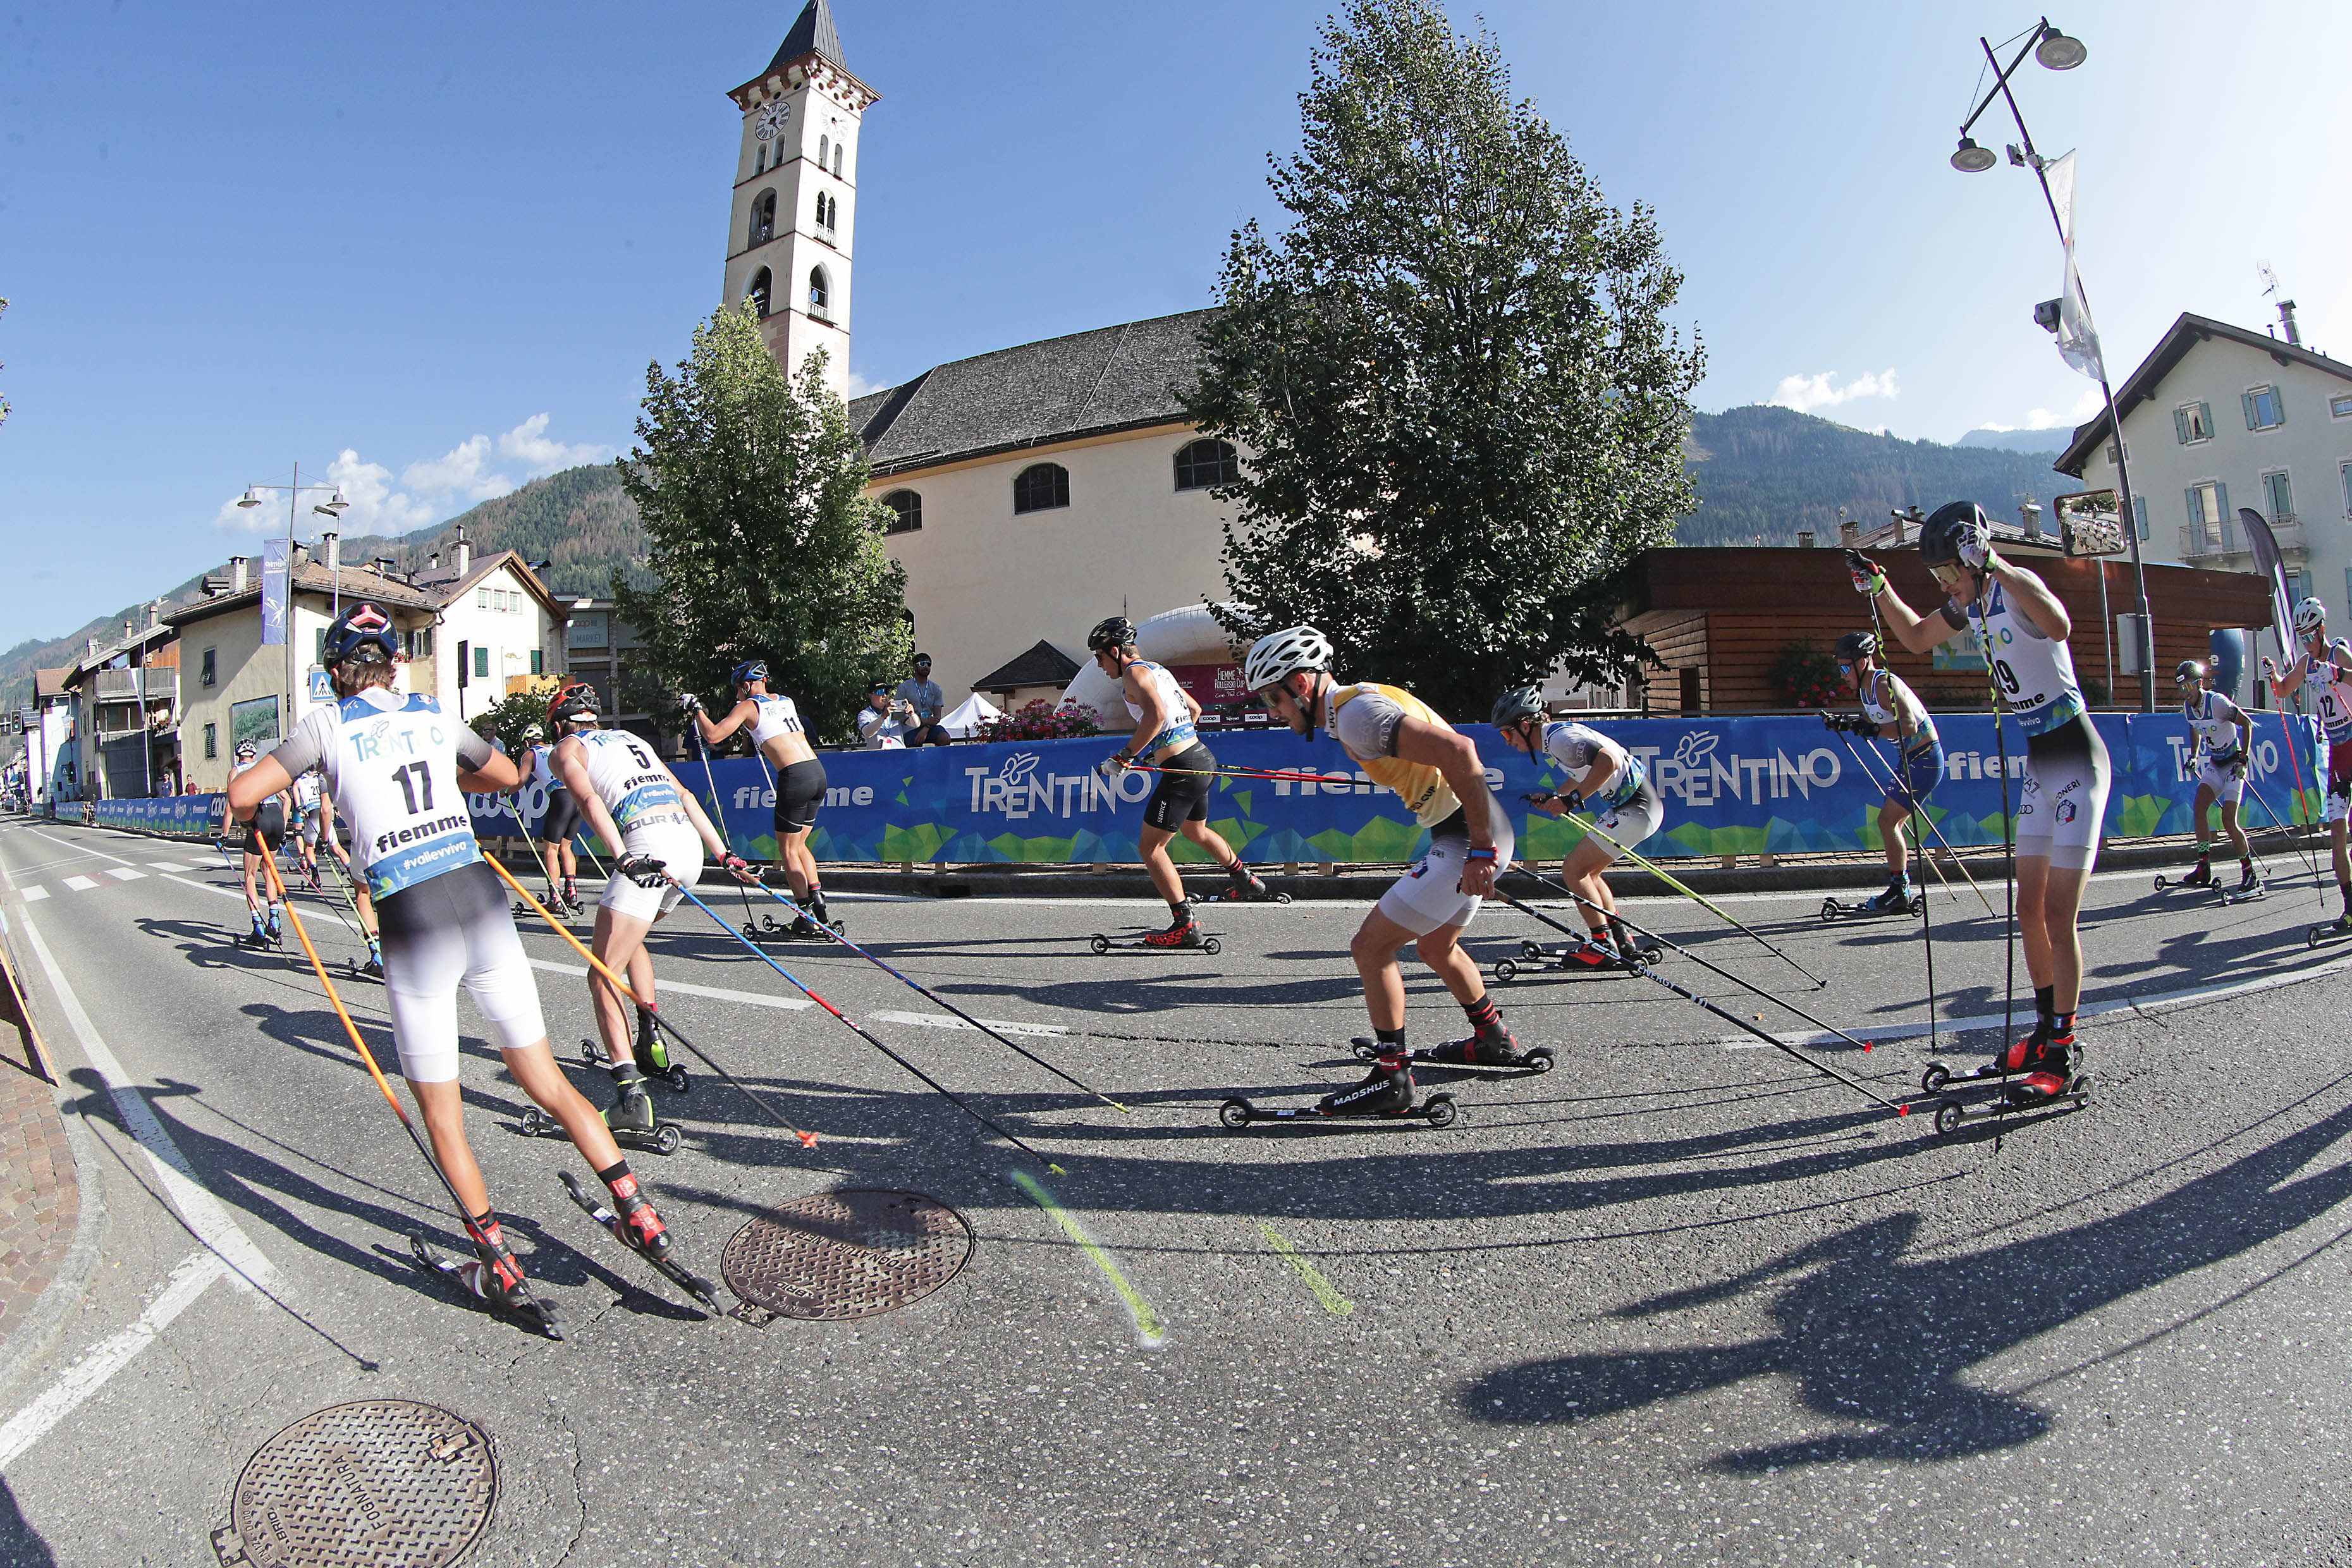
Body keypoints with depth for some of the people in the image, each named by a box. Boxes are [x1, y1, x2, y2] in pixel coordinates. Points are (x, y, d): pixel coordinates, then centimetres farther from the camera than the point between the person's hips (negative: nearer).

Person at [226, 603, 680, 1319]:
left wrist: (254, 812, 24)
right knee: (546, 1080, 13)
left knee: (441, 1113, 12)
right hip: (483, 898, 3)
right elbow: (508, 776, 29)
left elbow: (242, 795, 1)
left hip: (411, 922, -3)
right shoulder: (434, 714, 15)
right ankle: (638, 1213, 14)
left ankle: (498, 1266, 15)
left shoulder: (328, 724, 5)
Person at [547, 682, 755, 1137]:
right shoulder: (630, 739, 32)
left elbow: (590, 801, -7)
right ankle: (651, 1044, 29)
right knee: (630, 937, 31)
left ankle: (630, 1092, -21)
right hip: (691, 843, 7)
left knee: (604, 976, -5)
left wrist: (625, 860, -21)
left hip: (647, 843, -7)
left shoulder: (565, 749, 14)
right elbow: (685, 797, 23)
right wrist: (724, 856, 19)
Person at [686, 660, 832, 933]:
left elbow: (712, 736, -3)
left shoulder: (748, 706, 2)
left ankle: (808, 917, 2)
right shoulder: (786, 701, 21)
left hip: (795, 777, -7)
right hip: (819, 772, 7)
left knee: (787, 851, 4)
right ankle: (820, 907, 12)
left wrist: (696, 709, 12)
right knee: (799, 845, 19)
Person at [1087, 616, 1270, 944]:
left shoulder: (1135, 672, -11)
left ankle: (1185, 926, -7)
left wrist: (1125, 756, -24)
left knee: (1150, 846, -5)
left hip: (1183, 770, -10)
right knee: (1196, 831, 32)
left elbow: (1156, 714, -29)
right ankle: (1247, 882, 50)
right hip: (1202, 758, 10)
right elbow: (1195, 710, 26)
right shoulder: (1157, 668, 17)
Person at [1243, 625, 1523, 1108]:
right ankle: (1494, 1041, 45)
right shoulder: (1352, 705, 12)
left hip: (1469, 837, -10)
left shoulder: (1357, 713, -20)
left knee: (1371, 946, -8)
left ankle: (1392, 1075, 1)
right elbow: (1448, 749, 21)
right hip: (1463, 833, 10)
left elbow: (1457, 751, -29)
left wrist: (1481, 849, -26)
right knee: (1437, 947, 28)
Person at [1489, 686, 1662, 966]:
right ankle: (1622, 940, 19)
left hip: (1635, 807, -11)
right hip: (1632, 803, 11)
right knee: (1587, 872, 17)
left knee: (1573, 869, -10)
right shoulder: (1555, 737, 14)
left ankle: (1603, 946, -8)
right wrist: (1554, 797, 18)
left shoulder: (1560, 738, -18)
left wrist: (1574, 799, -27)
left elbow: (1609, 760, -30)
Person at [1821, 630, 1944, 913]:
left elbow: (1910, 725, -31)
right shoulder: (1865, 688, 7)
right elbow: (1871, 721, 22)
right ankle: (1902, 890, 15)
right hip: (1908, 759, 10)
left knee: (1887, 820, -13)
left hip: (1924, 759, -10)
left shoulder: (1886, 684, -21)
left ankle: (1899, 891, -7)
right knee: (1893, 823, 9)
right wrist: (1843, 722, 6)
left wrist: (1875, 730, -36)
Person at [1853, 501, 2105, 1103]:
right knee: (2029, 909, 12)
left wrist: (1994, 563, -39)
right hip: (2038, 765, 9)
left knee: (2059, 915, -7)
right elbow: (1917, 636, 25)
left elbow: (2059, 626, -41)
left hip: (2077, 762, -9)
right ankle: (2046, 1031, 25)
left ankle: (2064, 1052, 2)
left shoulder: (2018, 587, -18)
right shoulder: (1972, 603, 7)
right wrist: (1876, 585, 16)